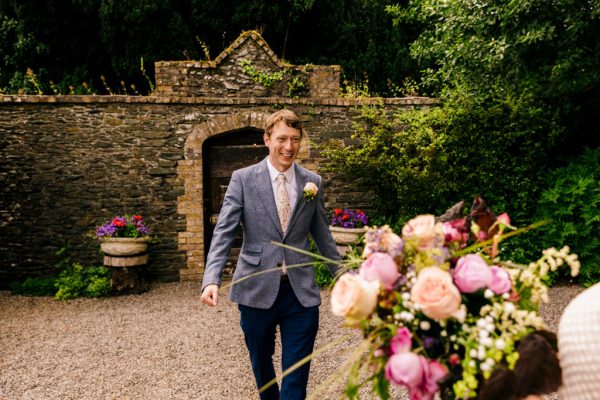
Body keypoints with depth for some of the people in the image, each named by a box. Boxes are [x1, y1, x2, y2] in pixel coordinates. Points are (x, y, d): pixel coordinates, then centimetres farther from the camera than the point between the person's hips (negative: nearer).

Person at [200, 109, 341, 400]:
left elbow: (322, 235, 11)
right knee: (260, 363, 20)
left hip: (301, 291, 1)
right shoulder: (243, 179, -4)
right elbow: (224, 232, -9)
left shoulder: (313, 181, 4)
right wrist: (211, 279, -22)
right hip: (257, 289, 0)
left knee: (297, 374, 2)